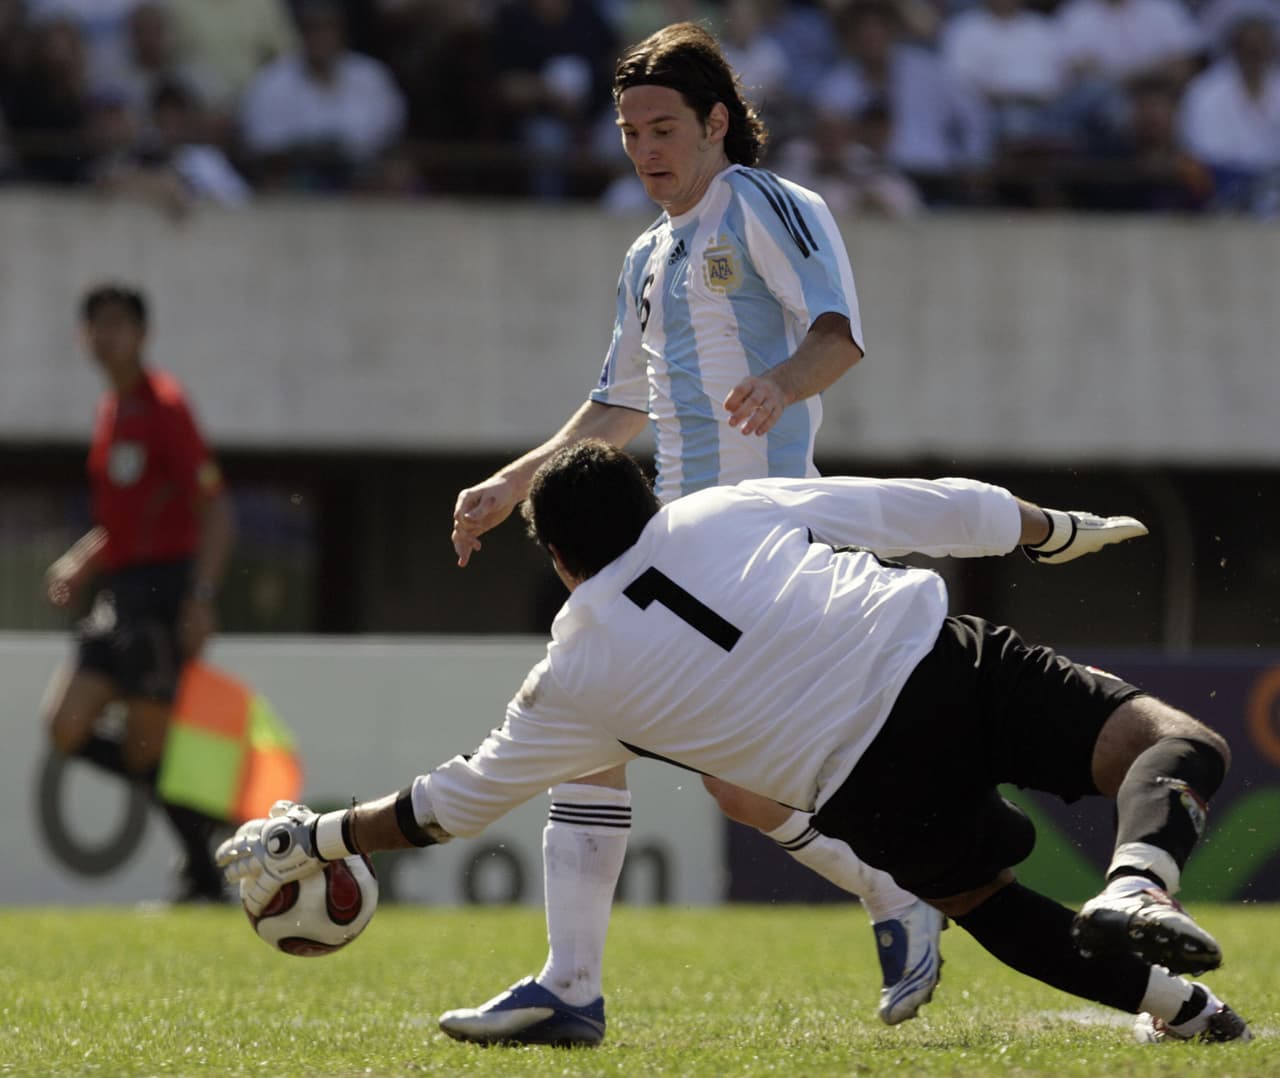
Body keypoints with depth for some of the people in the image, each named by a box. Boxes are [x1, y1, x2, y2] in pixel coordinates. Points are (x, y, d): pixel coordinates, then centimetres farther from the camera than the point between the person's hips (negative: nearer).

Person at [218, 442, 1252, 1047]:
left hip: (876, 790, -1)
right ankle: (1138, 886, -34)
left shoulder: (577, 678, 15)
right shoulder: (733, 508, 18)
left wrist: (312, 839, 36)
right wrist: (1061, 529, 34)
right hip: (948, 661, 1)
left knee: (977, 895, 28)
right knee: (1181, 745, -3)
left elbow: (457, 800, 24)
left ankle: (1168, 998, 10)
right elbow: (933, 509, 19)